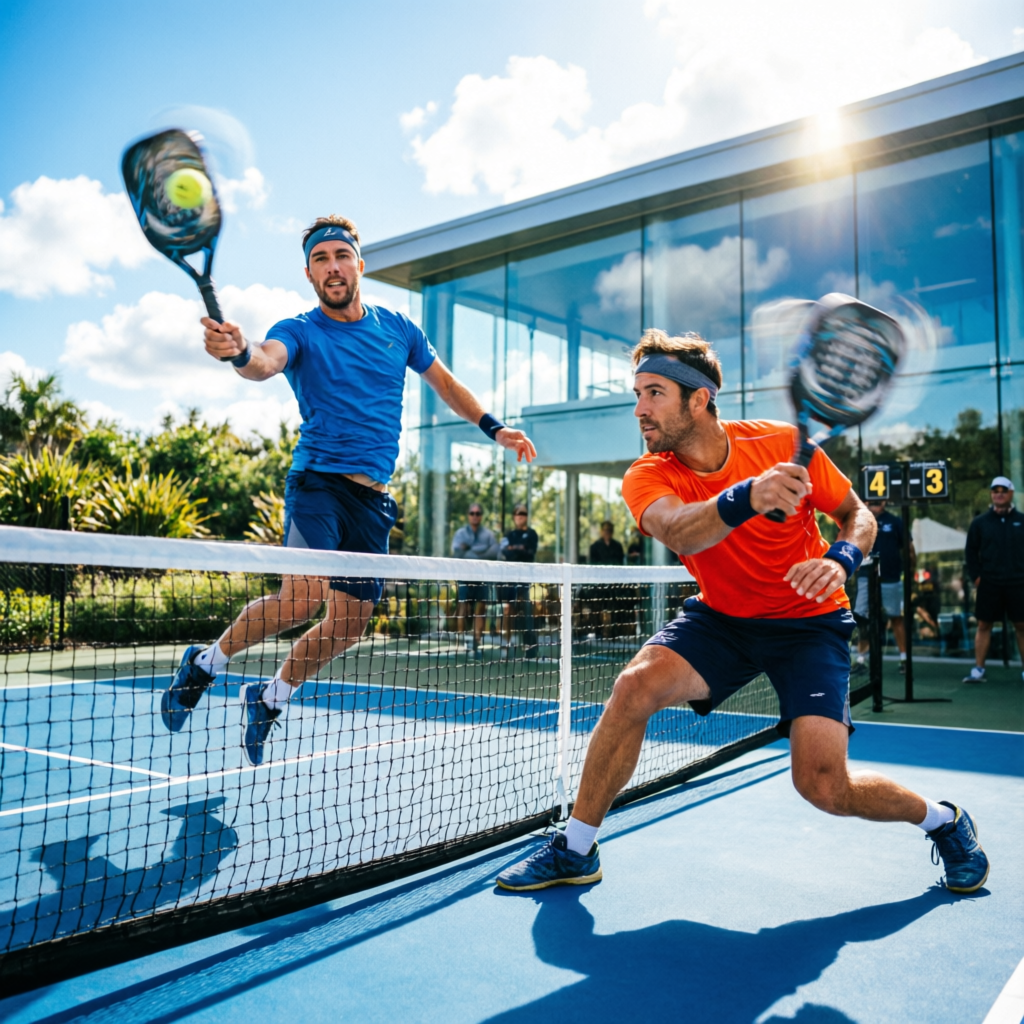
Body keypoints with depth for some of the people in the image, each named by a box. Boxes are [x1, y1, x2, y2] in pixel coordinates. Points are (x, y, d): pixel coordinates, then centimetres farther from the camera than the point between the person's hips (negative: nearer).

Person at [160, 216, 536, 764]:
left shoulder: (397, 328, 13)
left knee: (349, 623, 4)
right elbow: (267, 362, -24)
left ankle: (269, 698, 27)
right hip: (318, 478, -4)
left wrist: (494, 427, 20)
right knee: (301, 599, -24)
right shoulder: (299, 331, -1)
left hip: (374, 497, 5)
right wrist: (240, 352, -47)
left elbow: (444, 381, 26)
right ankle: (206, 662, 3)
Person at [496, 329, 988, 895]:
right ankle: (575, 850, -7)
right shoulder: (647, 478, -15)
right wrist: (744, 498, -58)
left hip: (808, 622, -2)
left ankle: (943, 819, 18)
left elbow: (857, 514, -2)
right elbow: (677, 531, -39)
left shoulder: (783, 444, -16)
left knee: (824, 788, -15)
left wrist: (840, 559, -24)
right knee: (635, 685, -26)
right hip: (720, 618, 2)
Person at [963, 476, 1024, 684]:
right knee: (984, 625, 2)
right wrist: (976, 577, 0)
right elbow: (970, 552, 8)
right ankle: (978, 669, 7)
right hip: (988, 584, 0)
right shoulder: (980, 522, 5)